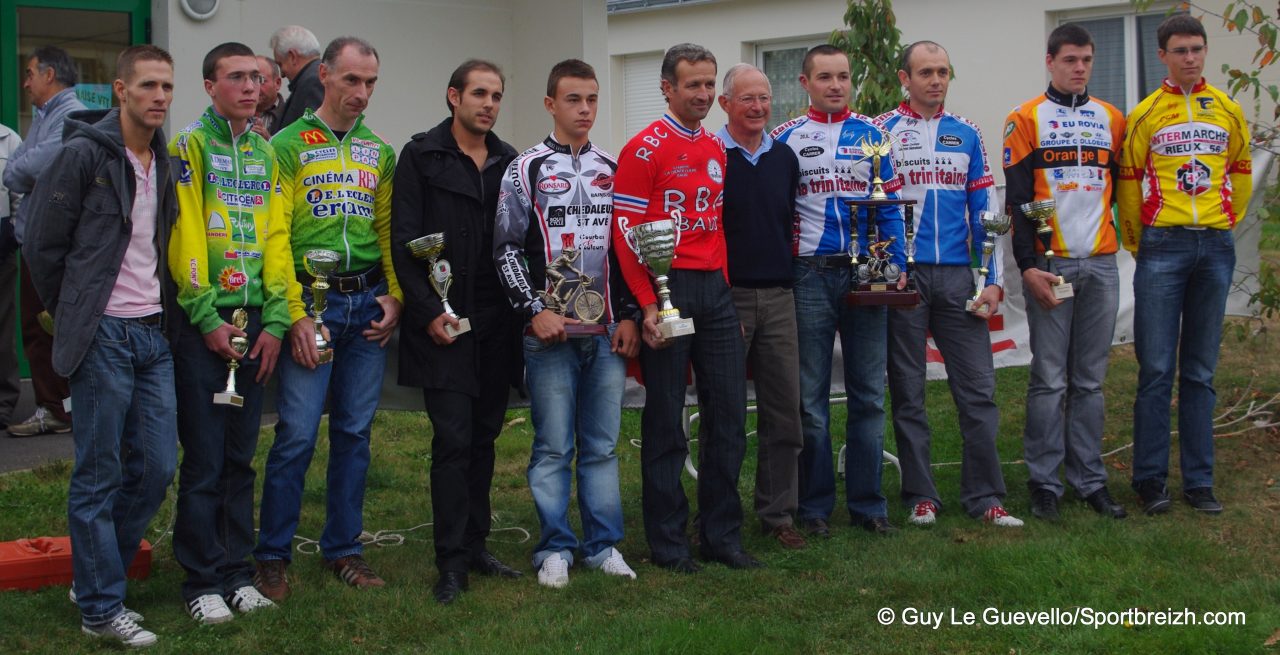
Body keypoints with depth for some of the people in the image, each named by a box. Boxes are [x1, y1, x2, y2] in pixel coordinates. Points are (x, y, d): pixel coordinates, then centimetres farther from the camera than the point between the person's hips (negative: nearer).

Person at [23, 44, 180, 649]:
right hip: (103, 337, -6)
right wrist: (76, 315, 2)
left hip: (154, 333, 7)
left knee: (156, 468, 7)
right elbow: (42, 245, -5)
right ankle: (101, 608, 10)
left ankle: (96, 576, 25)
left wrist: (164, 312, 11)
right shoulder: (83, 153, -8)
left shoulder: (165, 162, 11)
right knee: (99, 474, 0)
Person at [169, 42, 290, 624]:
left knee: (241, 456, 11)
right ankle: (202, 581, 10)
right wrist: (208, 317, -15)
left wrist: (275, 320, 1)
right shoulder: (190, 146, -4)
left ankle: (236, 570, 20)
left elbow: (276, 239, 9)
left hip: (254, 324, 5)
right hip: (203, 323, -5)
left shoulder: (265, 154, 12)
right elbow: (185, 238, -11)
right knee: (204, 460, 0)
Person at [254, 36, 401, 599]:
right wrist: (295, 314, -14)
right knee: (298, 434, -5)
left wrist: (394, 296, 2)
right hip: (312, 300, -5)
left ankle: (344, 547, 20)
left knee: (354, 431, 9)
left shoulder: (379, 152, 13)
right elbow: (274, 236, -8)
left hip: (368, 303, 5)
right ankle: (273, 555, 8)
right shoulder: (289, 145, -3)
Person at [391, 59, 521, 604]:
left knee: (484, 436, 10)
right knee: (453, 438, -6)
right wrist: (428, 310, -13)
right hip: (444, 323, -5)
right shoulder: (421, 157, -2)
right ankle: (452, 561, 1)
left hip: (497, 323, 5)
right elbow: (404, 241, -7)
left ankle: (475, 546, 20)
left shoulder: (509, 162, 12)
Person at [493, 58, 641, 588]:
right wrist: (534, 312, -11)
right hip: (550, 331, -3)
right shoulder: (526, 170, 1)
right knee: (553, 445, 0)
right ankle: (555, 550, 10)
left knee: (603, 444, 8)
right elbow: (506, 250, -2)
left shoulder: (613, 170, 13)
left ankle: (604, 545, 17)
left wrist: (628, 316, 6)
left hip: (608, 330, 4)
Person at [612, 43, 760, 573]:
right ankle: (668, 543, 12)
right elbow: (625, 233, -10)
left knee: (728, 416, 8)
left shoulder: (717, 150, 14)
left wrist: (724, 287, 10)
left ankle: (722, 536, 19)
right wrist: (647, 305, -16)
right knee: (665, 421, 1)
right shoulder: (645, 149, -6)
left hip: (715, 290, 7)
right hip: (668, 290, -6)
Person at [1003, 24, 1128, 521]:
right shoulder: (1025, 120, 1)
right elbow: (1017, 200, -4)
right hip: (1049, 264, -4)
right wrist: (1028, 266, -11)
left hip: (1100, 265, 4)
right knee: (1049, 381, -2)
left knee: (1090, 380, 8)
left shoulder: (1111, 120, 13)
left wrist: (1123, 239, 7)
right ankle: (1044, 485, 5)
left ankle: (1090, 479, 15)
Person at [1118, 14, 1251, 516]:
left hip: (1215, 248, 3)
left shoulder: (1228, 111, 9)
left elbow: (1241, 173, 18)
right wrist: (1136, 242, 3)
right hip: (1163, 247, -2)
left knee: (1200, 371, 7)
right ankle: (1150, 479, 4)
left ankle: (1199, 481, 13)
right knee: (1157, 369, -3)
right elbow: (1128, 181, 4)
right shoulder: (1145, 114, 1)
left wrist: (1226, 224, 14)